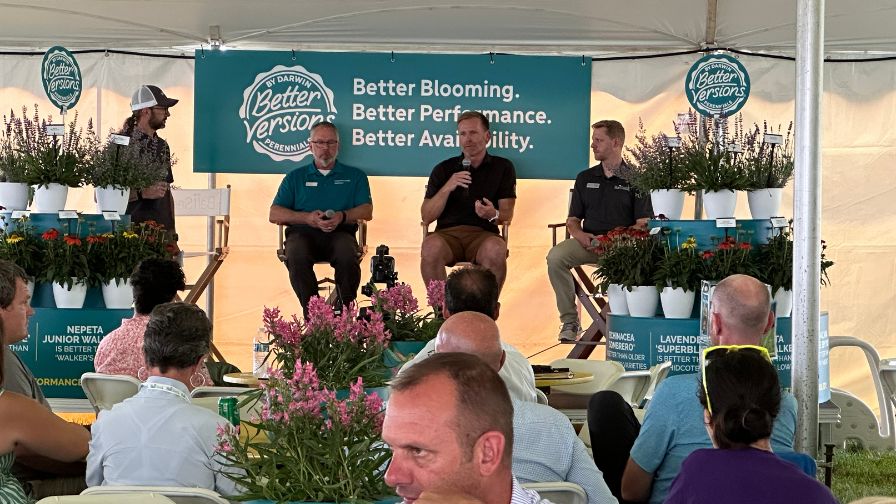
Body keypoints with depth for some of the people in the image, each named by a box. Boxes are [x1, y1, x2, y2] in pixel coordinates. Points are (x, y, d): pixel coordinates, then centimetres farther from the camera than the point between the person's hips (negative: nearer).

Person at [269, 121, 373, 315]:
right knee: (297, 257, -36)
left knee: (347, 256, -37)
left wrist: (342, 216, -11)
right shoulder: (295, 177, 24)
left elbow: (367, 211, 11)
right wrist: (307, 218, -5)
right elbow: (275, 214, 13)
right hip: (303, 233, 1)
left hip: (339, 233, -1)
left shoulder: (355, 176, 24)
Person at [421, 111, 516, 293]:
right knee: (431, 247, -35)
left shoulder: (503, 167, 15)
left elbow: (507, 215, 10)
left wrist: (493, 215, -15)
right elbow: (426, 217, 9)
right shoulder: (443, 169, 16)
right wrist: (447, 188, -7)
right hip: (447, 233, 1)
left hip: (484, 234, -1)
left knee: (496, 250, -36)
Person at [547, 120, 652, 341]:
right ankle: (569, 320, -19)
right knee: (555, 256, -26)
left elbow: (643, 224, -1)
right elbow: (572, 220, 18)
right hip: (588, 241, 4)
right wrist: (580, 235, -7)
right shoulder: (585, 178, 19)